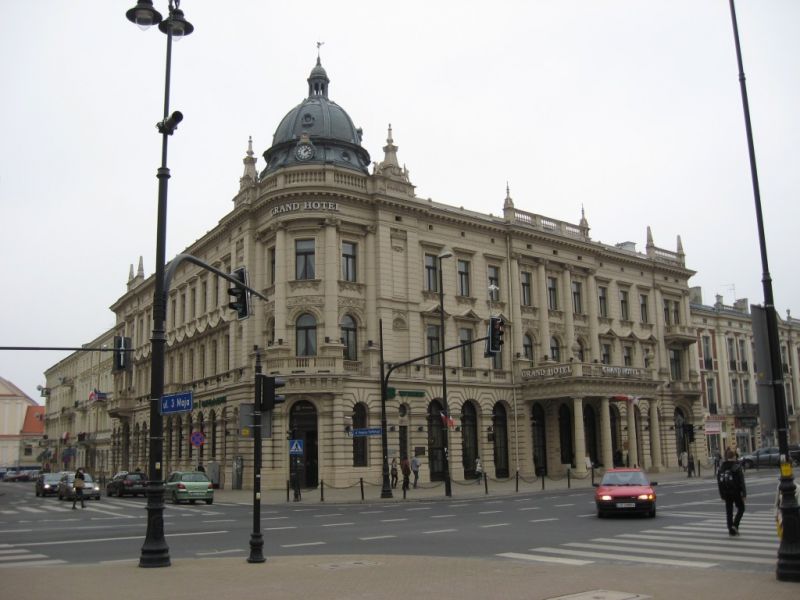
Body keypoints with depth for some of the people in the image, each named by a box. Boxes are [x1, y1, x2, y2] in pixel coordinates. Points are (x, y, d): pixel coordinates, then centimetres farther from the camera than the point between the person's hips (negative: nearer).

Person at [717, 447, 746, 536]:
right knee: (741, 508, 12)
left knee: (728, 511, 10)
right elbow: (741, 481, -14)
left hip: (726, 492, 4)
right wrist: (744, 493, -10)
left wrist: (721, 493, 13)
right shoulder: (737, 466, -11)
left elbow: (719, 481, 7)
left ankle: (731, 530, 10)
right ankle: (735, 525, -5)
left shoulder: (722, 466, 4)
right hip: (736, 492, -4)